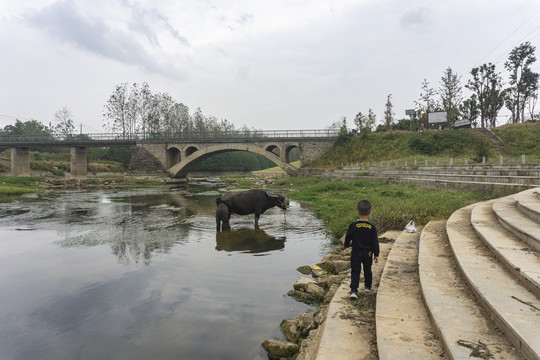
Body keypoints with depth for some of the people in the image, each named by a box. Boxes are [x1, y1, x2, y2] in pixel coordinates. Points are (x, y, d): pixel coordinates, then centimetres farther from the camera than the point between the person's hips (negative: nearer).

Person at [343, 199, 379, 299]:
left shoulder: (353, 226, -13)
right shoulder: (372, 227, -10)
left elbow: (348, 238, -3)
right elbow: (375, 242, -5)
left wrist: (346, 245, 18)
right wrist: (376, 254, 4)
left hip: (356, 253, -1)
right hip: (368, 253, 1)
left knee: (355, 271, 3)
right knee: (367, 270, 21)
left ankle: (353, 290, -8)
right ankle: (368, 287, 36)